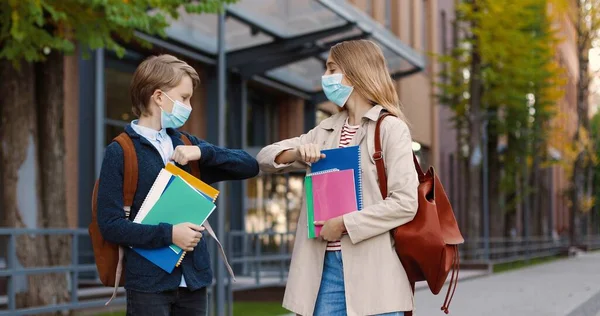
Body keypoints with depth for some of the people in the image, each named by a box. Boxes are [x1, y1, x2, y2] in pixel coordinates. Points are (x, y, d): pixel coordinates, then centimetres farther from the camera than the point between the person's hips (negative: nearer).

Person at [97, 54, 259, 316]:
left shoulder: (187, 145, 13)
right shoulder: (120, 152, -5)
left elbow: (250, 166, 7)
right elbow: (110, 224, -11)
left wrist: (203, 152, -8)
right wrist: (168, 234, -19)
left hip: (194, 280, 5)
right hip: (149, 282, -5)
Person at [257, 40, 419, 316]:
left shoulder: (390, 128, -4)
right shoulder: (326, 130, 15)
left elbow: (405, 203, -13)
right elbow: (265, 158, 16)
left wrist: (344, 223, -13)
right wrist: (295, 153, -5)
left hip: (373, 267, -5)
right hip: (325, 264, 6)